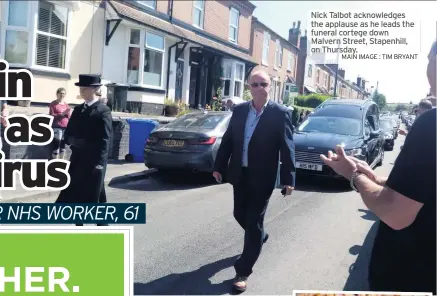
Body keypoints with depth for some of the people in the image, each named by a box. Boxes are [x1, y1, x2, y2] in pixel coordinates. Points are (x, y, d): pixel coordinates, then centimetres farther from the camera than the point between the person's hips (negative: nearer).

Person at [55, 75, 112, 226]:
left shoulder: (103, 111, -9)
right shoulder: (78, 109, 13)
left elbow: (104, 139, -15)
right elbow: (69, 133, 14)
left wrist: (99, 163, -20)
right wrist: (75, 141, -6)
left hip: (93, 161, -7)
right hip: (77, 159, 7)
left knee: (94, 197, 3)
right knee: (75, 194, 10)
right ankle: (79, 226, 23)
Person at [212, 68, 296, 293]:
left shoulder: (280, 113, -9)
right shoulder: (239, 110, 4)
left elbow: (287, 148, -11)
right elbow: (227, 140, 8)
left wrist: (289, 178, -15)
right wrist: (219, 166, 4)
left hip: (262, 177, -5)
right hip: (240, 174, 5)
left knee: (253, 222, 0)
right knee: (240, 214, 18)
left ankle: (243, 271, 12)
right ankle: (260, 237, 50)